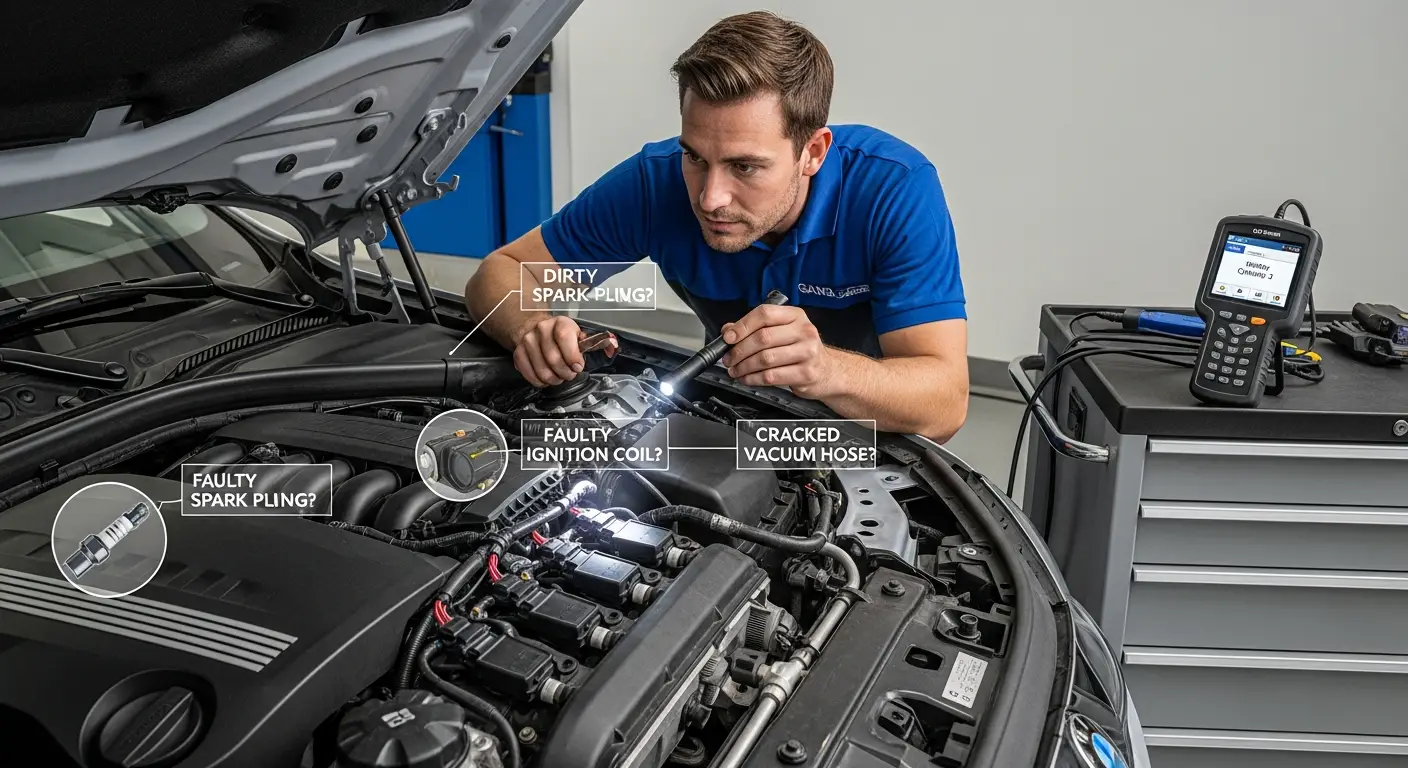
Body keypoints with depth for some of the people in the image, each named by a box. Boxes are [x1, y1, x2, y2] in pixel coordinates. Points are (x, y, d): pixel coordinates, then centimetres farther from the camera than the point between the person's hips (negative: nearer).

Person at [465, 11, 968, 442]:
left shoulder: (896, 189, -29)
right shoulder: (657, 182, -22)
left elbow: (945, 402, -34)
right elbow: (501, 272, -13)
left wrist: (827, 371, -55)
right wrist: (533, 330, -37)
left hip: (881, 435, 0)